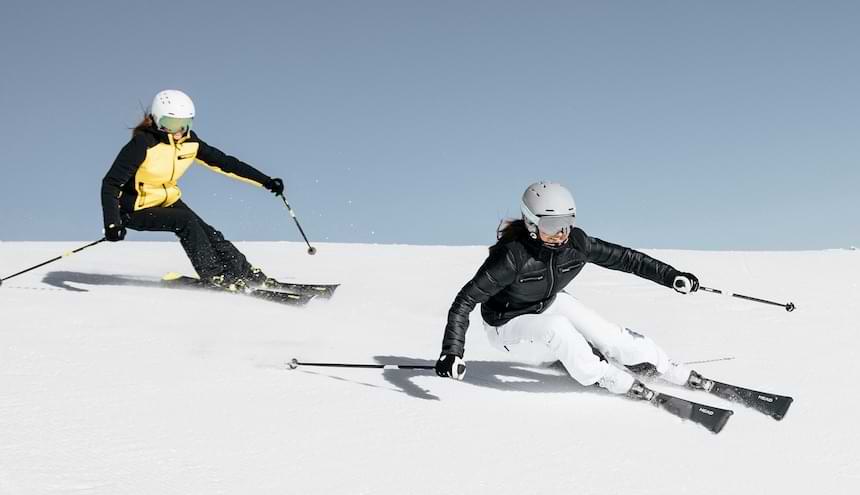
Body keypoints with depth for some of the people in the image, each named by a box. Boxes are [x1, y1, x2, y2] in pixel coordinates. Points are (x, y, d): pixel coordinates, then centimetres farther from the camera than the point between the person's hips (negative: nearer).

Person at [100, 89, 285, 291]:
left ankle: (247, 274, -4)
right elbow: (111, 183, -24)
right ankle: (214, 276, -16)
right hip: (136, 209, -6)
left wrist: (266, 181, -8)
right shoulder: (143, 144, -25)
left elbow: (224, 162, -3)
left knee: (206, 232, -11)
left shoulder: (189, 142, -8)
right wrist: (112, 223, -35)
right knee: (186, 221, -25)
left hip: (168, 200, 6)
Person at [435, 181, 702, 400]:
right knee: (557, 328, -34)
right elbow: (467, 298, -33)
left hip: (550, 304, 5)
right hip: (509, 324, -5)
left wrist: (672, 276, -9)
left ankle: (674, 372, 4)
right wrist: (451, 351, -42)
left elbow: (623, 257, -8)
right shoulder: (512, 255, -35)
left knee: (608, 336, -12)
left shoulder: (575, 242, -20)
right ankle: (610, 380, -15)